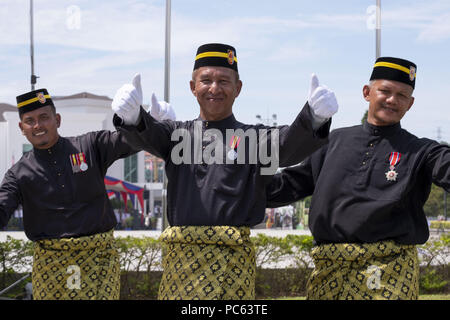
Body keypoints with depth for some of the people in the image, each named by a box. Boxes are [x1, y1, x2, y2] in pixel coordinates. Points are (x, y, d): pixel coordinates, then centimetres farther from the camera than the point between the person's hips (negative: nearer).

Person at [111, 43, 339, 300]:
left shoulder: (254, 137, 6)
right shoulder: (178, 134, 13)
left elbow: (291, 144, -12)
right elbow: (148, 135, -6)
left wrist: (315, 117, -35)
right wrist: (132, 115, -31)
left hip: (232, 261, -2)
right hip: (180, 258, 2)